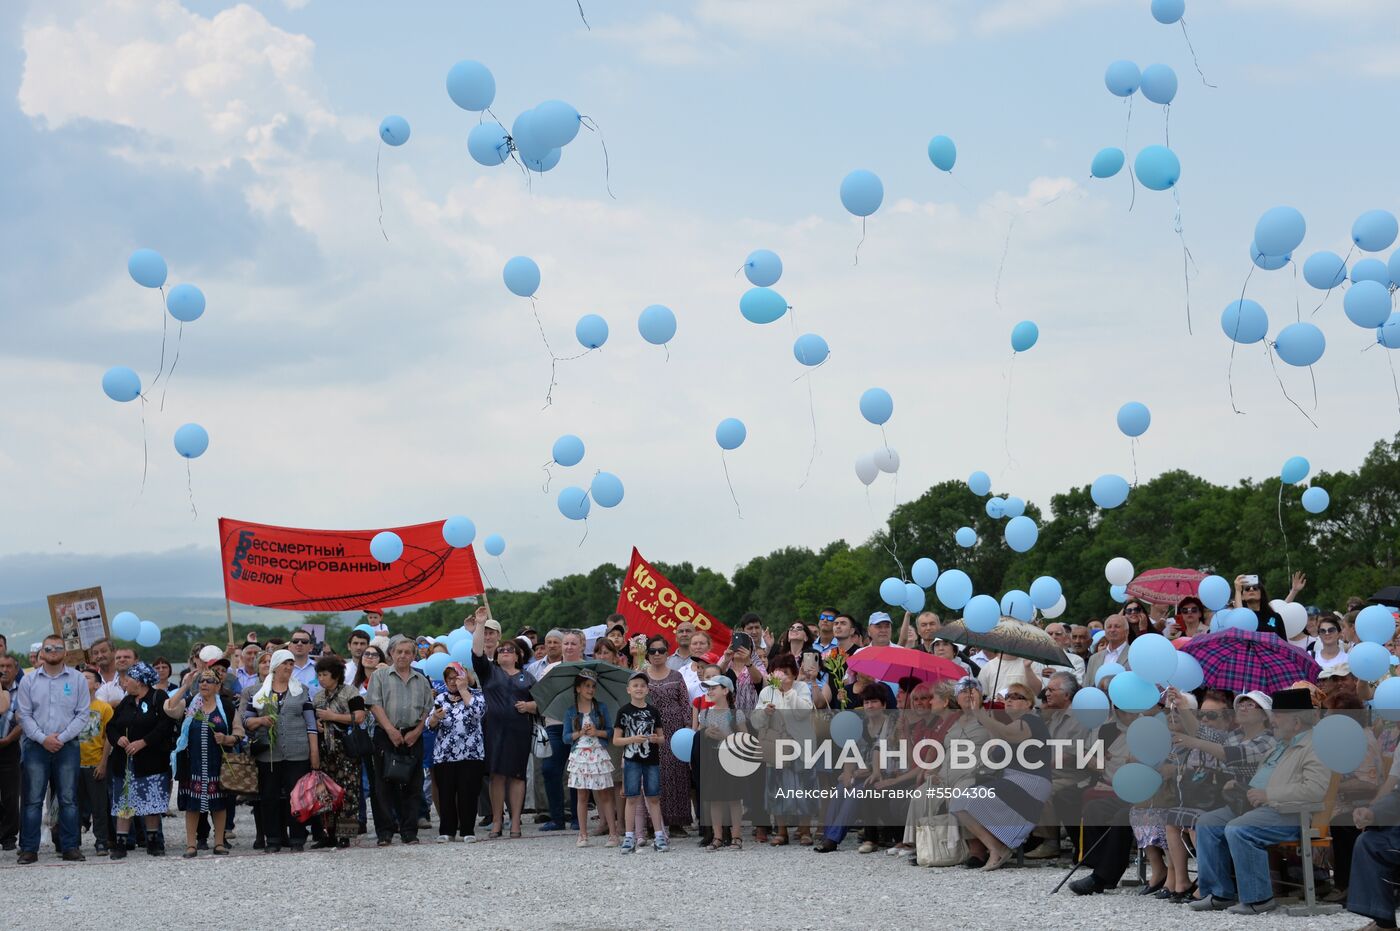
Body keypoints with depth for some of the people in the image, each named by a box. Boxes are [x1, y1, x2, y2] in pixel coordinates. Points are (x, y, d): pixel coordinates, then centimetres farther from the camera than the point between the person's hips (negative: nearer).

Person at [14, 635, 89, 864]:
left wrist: (61, 737, -9)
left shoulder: (77, 679, 5)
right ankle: (29, 849, 0)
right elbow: (23, 715, 3)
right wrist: (43, 738, -10)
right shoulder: (29, 681, 7)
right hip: (35, 745, 0)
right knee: (32, 799, -2)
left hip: (67, 746, 0)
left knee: (68, 799, 1)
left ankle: (70, 847, 6)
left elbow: (82, 715, 2)